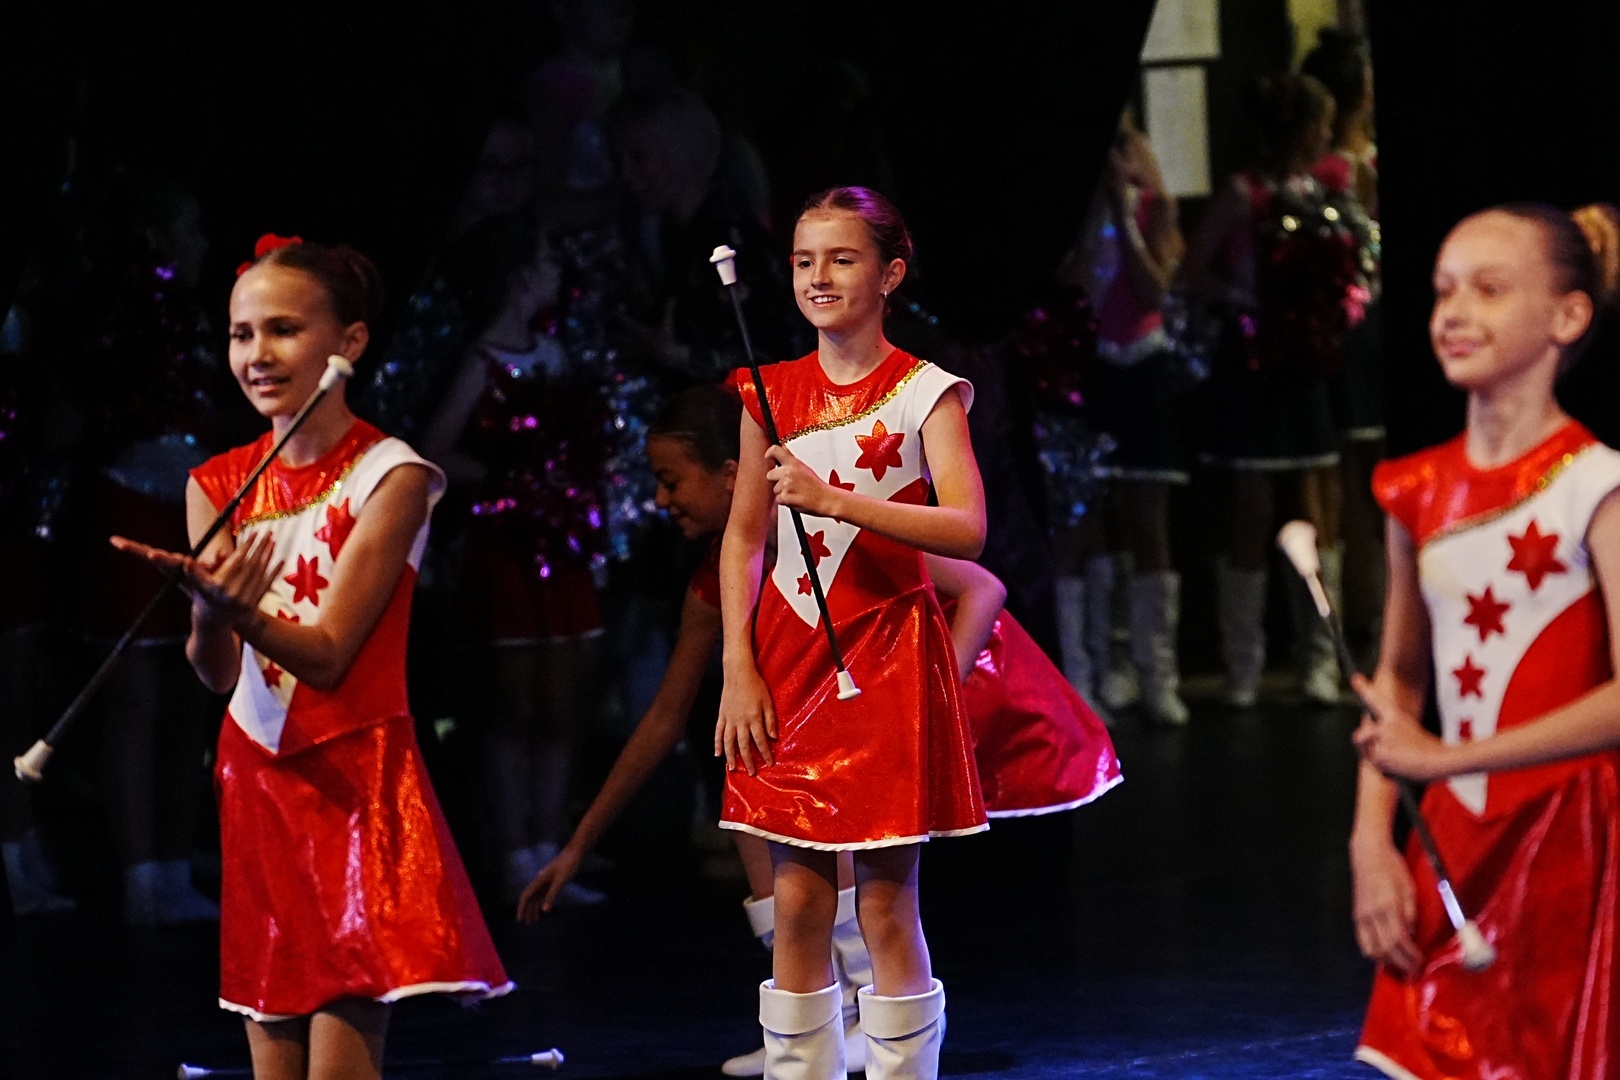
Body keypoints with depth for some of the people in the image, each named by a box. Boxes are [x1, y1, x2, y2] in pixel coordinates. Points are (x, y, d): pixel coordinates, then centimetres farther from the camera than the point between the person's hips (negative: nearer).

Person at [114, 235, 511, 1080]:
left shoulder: (390, 476, -10)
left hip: (357, 784, -5)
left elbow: (326, 653, -16)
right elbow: (217, 674, -6)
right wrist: (208, 613, -29)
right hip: (257, 782, 5)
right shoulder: (218, 485, 3)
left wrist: (238, 609, -35)